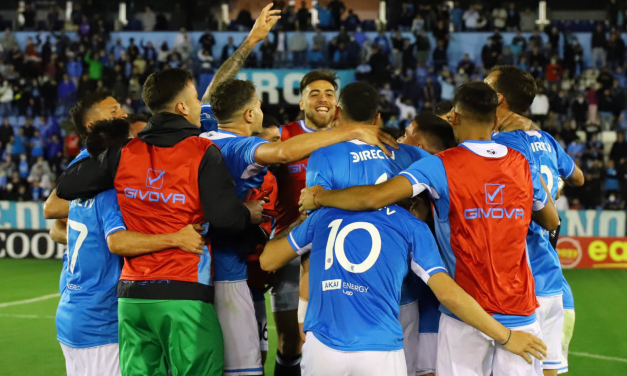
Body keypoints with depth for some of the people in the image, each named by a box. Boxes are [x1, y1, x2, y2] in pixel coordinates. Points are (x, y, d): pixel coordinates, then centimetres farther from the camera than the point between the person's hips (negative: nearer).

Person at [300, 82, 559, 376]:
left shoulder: (441, 166, -8)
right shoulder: (522, 165, 5)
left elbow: (375, 197, -18)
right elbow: (551, 222, 20)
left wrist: (318, 197, -2)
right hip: (520, 311, 3)